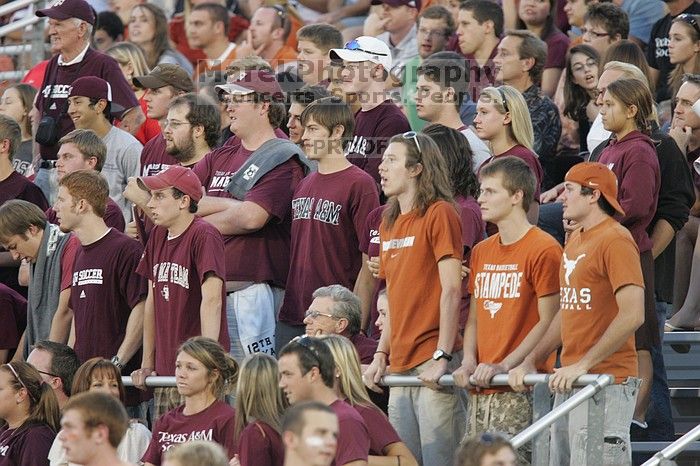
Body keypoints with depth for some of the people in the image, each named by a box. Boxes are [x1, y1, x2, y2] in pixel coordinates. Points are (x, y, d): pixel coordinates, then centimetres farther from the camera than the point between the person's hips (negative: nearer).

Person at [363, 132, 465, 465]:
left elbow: (451, 290, -13)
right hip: (400, 366, 8)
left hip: (432, 364, -8)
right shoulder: (390, 223, 16)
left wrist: (442, 358, -17)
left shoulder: (439, 214, -7)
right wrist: (381, 355, 11)